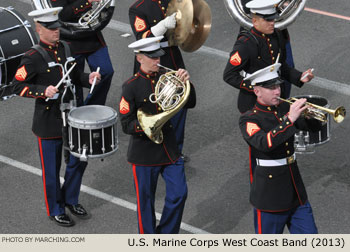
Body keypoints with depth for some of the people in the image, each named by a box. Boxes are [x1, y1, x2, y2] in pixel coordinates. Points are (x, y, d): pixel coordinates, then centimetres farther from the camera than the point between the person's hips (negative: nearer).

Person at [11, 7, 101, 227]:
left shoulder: (65, 48, 4)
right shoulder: (33, 57, -16)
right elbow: (18, 87, -14)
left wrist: (88, 79, -3)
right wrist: (43, 91, -27)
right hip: (49, 121, -6)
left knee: (79, 159, 15)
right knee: (52, 168, 6)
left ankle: (70, 199, 36)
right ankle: (56, 210, 23)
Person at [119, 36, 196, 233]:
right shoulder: (131, 87, -12)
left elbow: (190, 104, 0)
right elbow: (126, 125, -13)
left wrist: (186, 82, -17)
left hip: (169, 148, 4)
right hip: (144, 152, -4)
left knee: (179, 194, 2)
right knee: (146, 202, 7)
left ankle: (166, 236, 21)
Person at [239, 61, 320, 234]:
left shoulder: (285, 108, 6)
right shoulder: (248, 119, -12)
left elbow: (315, 127, 8)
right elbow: (264, 143, -31)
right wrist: (289, 119, -35)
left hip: (296, 192, 6)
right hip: (270, 196, -6)